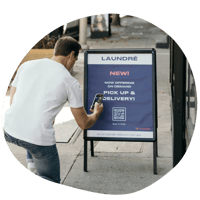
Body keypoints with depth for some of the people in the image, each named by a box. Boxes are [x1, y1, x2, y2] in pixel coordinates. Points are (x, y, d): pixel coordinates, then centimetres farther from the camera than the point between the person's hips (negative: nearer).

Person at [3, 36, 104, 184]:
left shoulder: (26, 65, 11)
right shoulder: (70, 82, 0)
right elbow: (84, 124, 7)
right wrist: (97, 113, 30)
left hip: (10, 132, 5)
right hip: (39, 139, -5)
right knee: (51, 182, 18)